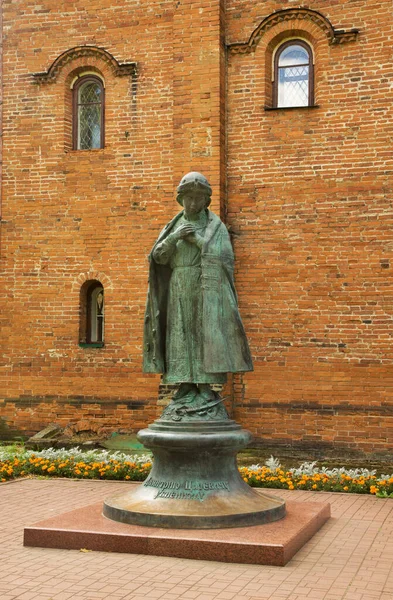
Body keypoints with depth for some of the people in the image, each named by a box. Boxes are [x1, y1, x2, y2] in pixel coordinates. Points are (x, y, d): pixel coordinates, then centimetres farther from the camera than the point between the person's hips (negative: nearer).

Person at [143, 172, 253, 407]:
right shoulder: (173, 227, 14)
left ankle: (206, 385, -9)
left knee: (206, 332, -10)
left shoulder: (216, 226, 4)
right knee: (182, 334, -1)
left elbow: (224, 256, -9)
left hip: (207, 287, -3)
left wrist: (197, 239, -13)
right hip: (180, 289, 3)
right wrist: (175, 237, -13)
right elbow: (158, 256, 3)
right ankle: (187, 384, 2)